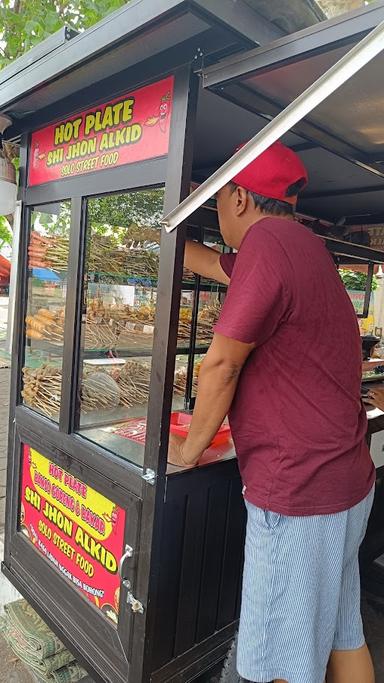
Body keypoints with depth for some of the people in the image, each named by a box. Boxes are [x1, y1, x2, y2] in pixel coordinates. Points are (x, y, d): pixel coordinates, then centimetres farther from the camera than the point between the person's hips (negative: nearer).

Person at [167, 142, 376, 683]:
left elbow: (222, 362, -17)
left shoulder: (268, 241, -20)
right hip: (347, 478, 9)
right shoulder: (301, 244, 10)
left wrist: (191, 447, -2)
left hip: (298, 492, -9)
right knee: (342, 636, 24)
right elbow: (212, 264, 21)